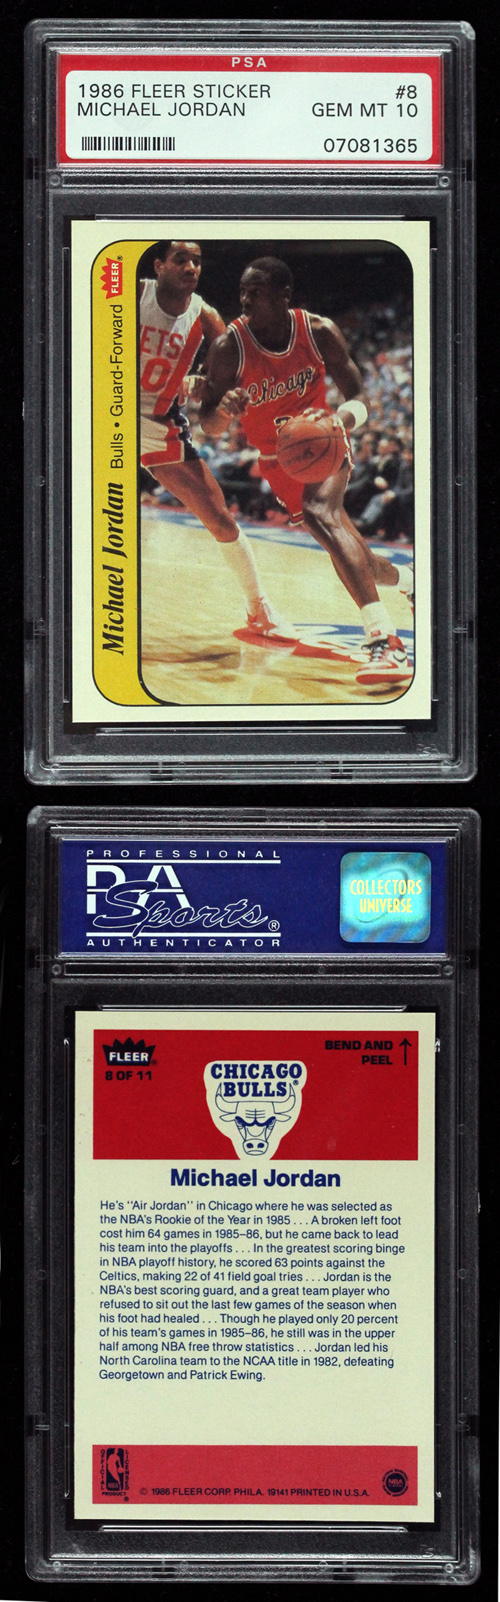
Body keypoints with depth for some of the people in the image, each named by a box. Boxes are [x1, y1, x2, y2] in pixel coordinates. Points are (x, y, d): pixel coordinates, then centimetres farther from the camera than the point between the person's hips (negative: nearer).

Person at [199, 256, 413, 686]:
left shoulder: (320, 332, -17)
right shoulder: (229, 347, -18)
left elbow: (360, 401, -10)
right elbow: (208, 425, -11)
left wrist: (337, 421, -34)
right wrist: (224, 410, -36)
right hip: (278, 460, 2)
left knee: (321, 511, -35)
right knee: (353, 558, 6)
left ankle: (386, 641, -47)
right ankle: (409, 581, 45)